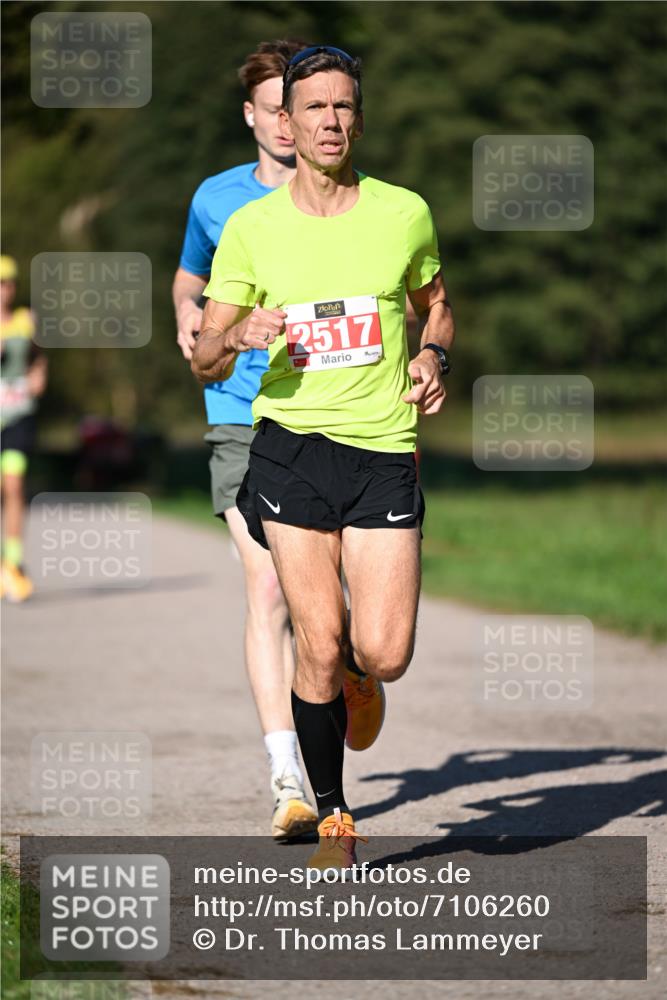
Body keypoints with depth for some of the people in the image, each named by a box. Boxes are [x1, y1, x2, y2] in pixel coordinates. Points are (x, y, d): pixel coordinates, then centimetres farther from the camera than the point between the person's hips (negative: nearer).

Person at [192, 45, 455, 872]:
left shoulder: (405, 213, 4)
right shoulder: (251, 228, 2)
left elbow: (435, 306, 22)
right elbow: (205, 361, 6)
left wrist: (434, 357, 0)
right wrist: (239, 337, -17)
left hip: (385, 450, 1)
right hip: (292, 442, 0)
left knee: (383, 656, -8)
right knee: (318, 642, -7)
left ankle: (355, 671, 32)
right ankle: (333, 819, 12)